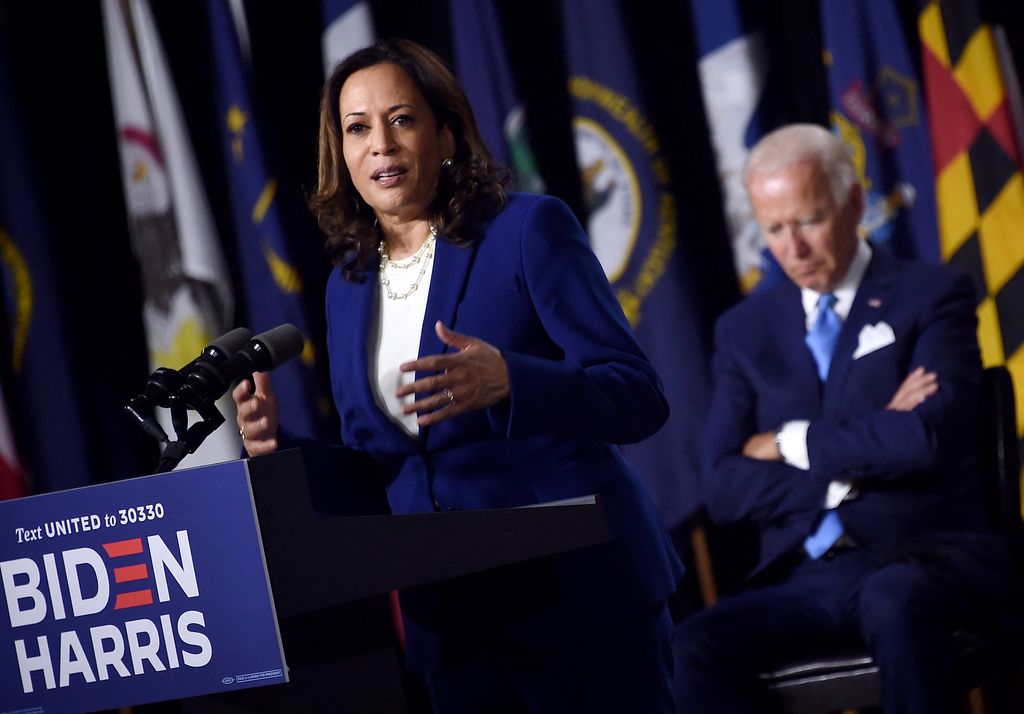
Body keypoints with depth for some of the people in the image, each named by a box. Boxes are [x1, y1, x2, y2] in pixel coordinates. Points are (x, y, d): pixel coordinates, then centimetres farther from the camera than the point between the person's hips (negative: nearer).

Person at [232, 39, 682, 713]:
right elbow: (373, 468, 15)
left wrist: (506, 382, -29)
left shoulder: (529, 229, -6)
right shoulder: (350, 284, 11)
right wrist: (281, 446, -5)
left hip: (578, 598, -5)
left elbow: (639, 398, -13)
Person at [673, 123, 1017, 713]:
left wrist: (792, 443, -3)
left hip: (925, 559, -3)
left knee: (894, 598, -39)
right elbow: (725, 488, 4)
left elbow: (930, 438, -13)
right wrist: (858, 459, -7)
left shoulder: (934, 296, 5)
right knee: (697, 647, -28)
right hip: (804, 583, 3)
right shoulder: (746, 330, 16)